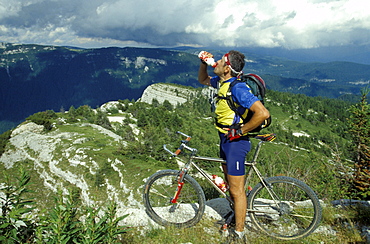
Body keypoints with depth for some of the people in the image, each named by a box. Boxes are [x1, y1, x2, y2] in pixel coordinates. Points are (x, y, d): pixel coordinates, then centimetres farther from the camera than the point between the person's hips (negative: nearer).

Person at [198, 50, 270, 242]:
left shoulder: (238, 88, -24)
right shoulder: (221, 82, 4)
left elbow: (263, 113, -31)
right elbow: (202, 80, 24)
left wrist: (240, 131, -21)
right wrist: (204, 63, 4)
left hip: (235, 141, -9)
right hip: (225, 139, 10)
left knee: (236, 190, 2)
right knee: (230, 184, 24)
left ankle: (239, 232, 16)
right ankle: (236, 215, 43)